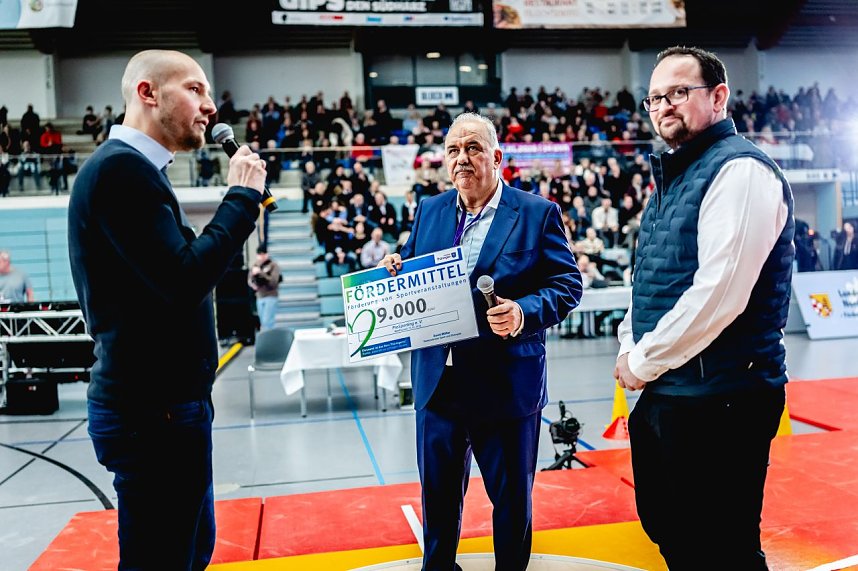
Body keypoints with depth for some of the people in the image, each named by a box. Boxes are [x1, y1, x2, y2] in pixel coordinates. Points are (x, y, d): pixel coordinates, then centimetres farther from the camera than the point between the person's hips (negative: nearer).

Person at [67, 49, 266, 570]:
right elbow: (185, 281, -25)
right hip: (154, 411, -10)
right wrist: (243, 196, -16)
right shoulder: (120, 167, -16)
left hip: (163, 401, 10)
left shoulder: (132, 168, 15)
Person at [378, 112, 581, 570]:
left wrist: (524, 313, -24)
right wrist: (394, 272, -8)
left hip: (508, 384, -4)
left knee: (512, 496, 13)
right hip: (437, 381, 4)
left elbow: (567, 284, -8)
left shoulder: (537, 213, -5)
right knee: (438, 492, 19)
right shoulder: (429, 210, 8)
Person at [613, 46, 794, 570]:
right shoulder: (673, 176, 15)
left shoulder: (740, 170, -15)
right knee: (665, 528, 21)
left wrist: (642, 363, -13)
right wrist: (629, 347, 5)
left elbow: (719, 293, -24)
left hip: (718, 399, -9)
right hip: (665, 393, 9)